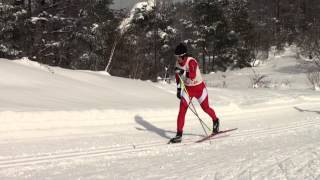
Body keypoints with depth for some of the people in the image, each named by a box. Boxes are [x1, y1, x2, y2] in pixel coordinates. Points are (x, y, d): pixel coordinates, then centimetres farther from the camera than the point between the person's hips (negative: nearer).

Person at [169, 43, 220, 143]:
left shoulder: (191, 62, -25)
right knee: (182, 110, -9)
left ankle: (215, 121, 45)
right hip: (187, 89, 5)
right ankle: (179, 135, -7)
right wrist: (178, 89, 12)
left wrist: (182, 72, -46)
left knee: (205, 108, 13)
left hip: (199, 87, -4)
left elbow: (192, 76, -39)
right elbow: (178, 77, 11)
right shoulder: (178, 63, -6)